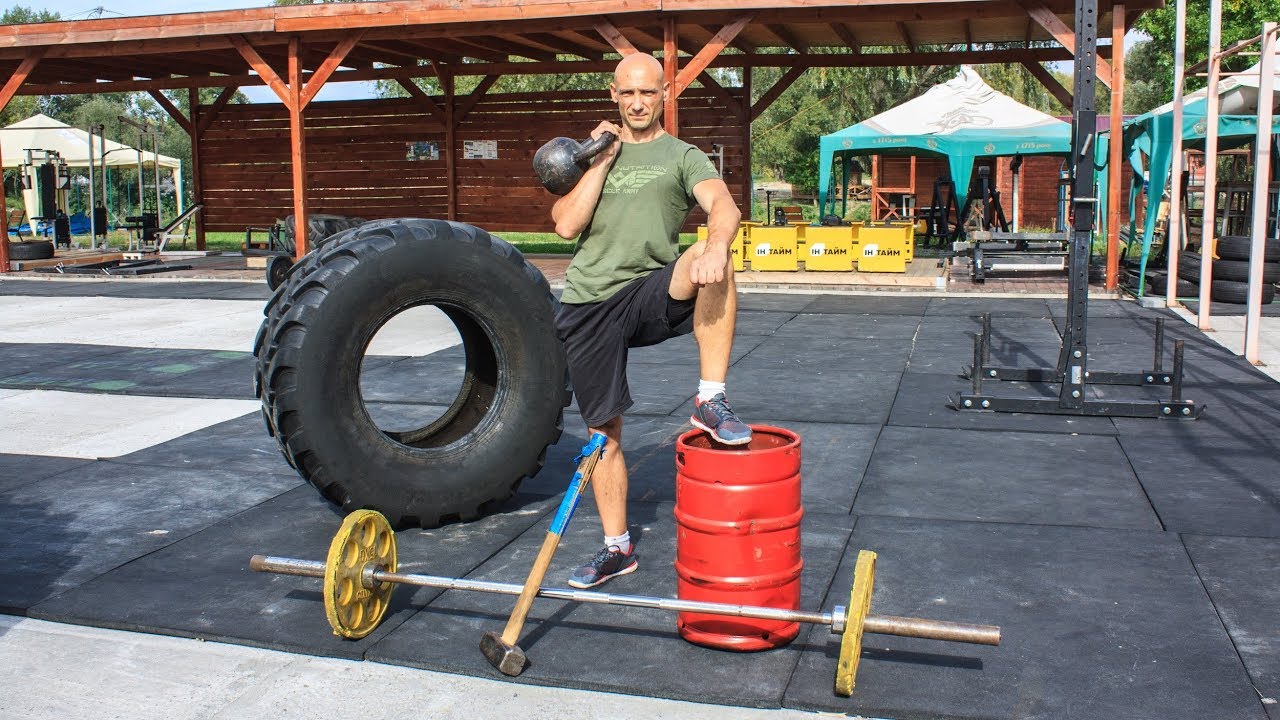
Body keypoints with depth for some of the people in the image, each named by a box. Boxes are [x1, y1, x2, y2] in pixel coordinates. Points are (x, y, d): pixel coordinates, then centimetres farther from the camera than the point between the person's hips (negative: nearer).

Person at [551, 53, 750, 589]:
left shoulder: (681, 156, 5)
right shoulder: (592, 156, 16)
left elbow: (724, 206, -16)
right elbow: (566, 225, 1)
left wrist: (716, 244, -38)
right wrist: (600, 163, -2)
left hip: (650, 292, -3)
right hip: (588, 303, 3)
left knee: (708, 262, -35)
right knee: (604, 431, 6)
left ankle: (711, 400, -27)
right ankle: (617, 548, 22)